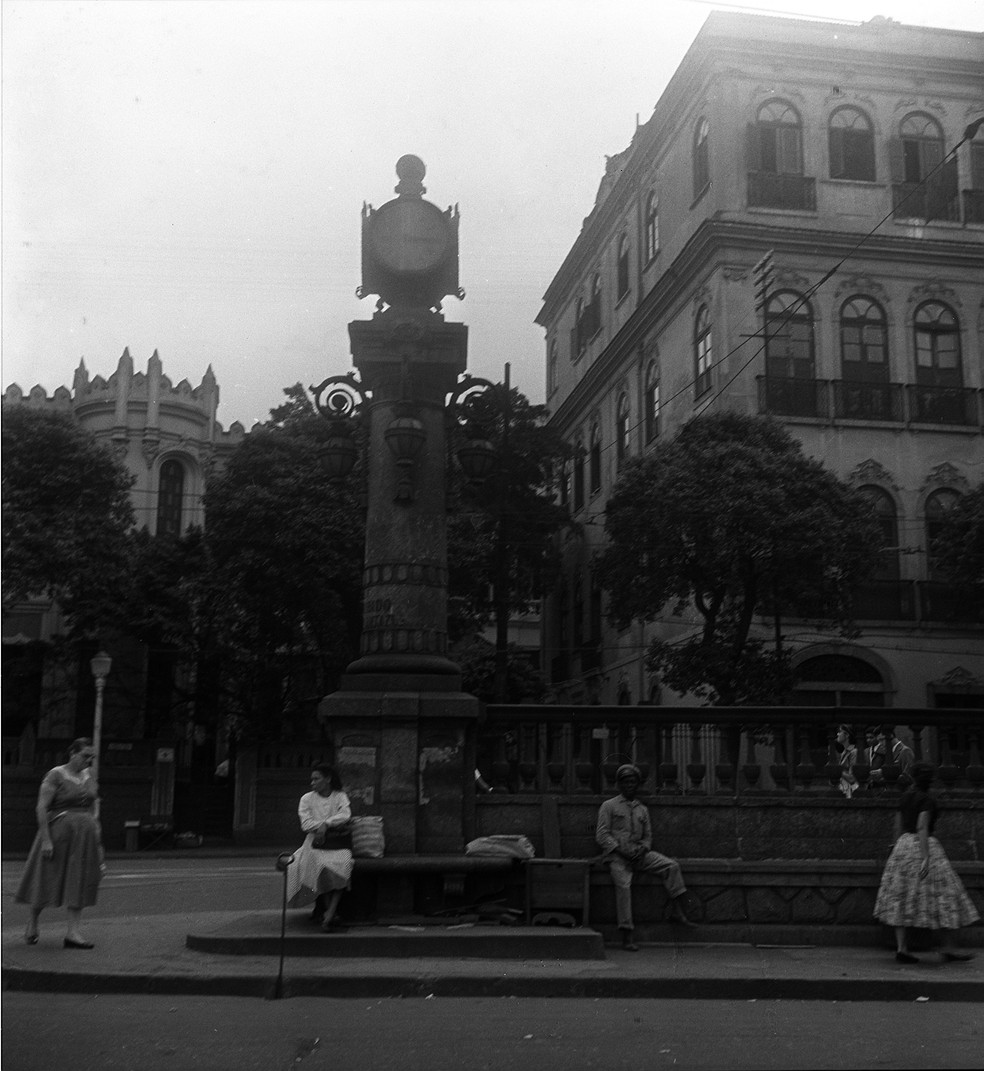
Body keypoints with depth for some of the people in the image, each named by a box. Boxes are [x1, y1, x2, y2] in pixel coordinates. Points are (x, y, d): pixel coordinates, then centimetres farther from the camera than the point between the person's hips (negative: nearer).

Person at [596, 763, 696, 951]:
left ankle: (677, 910, -11)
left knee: (671, 865, -14)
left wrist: (642, 848, -3)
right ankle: (626, 934, -26)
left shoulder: (642, 809, 21)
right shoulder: (608, 806, 6)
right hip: (617, 855, -4)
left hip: (639, 854, 5)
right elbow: (601, 835, -1)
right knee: (623, 884, -28)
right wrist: (621, 849, -13)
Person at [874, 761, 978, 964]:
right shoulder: (927, 799, -10)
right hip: (923, 846, -7)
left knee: (903, 899, 4)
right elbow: (922, 827, -20)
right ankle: (949, 947, 4)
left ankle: (901, 947, -4)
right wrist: (926, 859, -22)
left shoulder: (905, 796, 11)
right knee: (944, 895, 3)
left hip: (903, 845, 7)